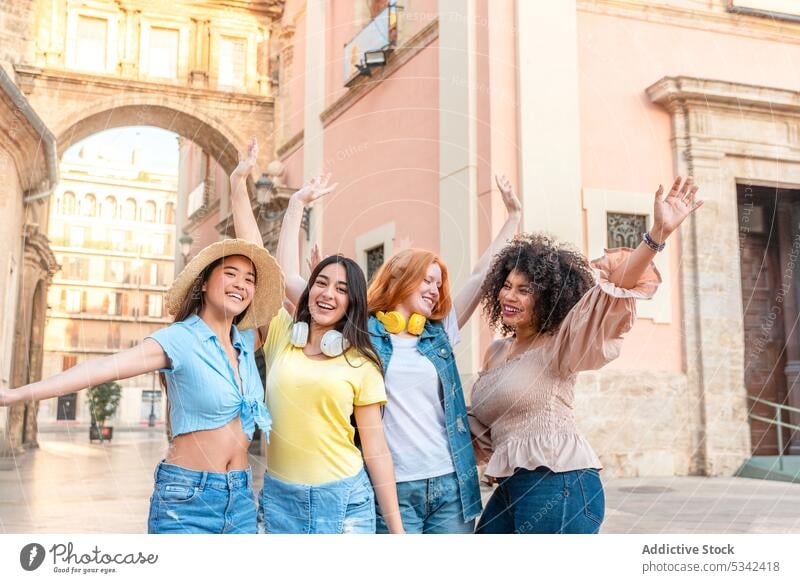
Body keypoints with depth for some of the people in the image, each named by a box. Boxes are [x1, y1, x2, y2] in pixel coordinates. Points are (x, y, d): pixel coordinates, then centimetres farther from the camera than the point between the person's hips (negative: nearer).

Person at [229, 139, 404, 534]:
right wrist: (238, 183, -3)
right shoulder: (280, 334, 3)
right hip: (280, 498, 2)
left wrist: (397, 529, -1)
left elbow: (376, 450, 1)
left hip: (344, 500, -1)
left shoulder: (361, 365, -1)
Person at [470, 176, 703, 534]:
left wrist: (658, 234, -35)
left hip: (560, 488, -8)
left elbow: (612, 293, -23)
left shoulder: (558, 346, -6)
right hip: (512, 489, 8)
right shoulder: (496, 352, 17)